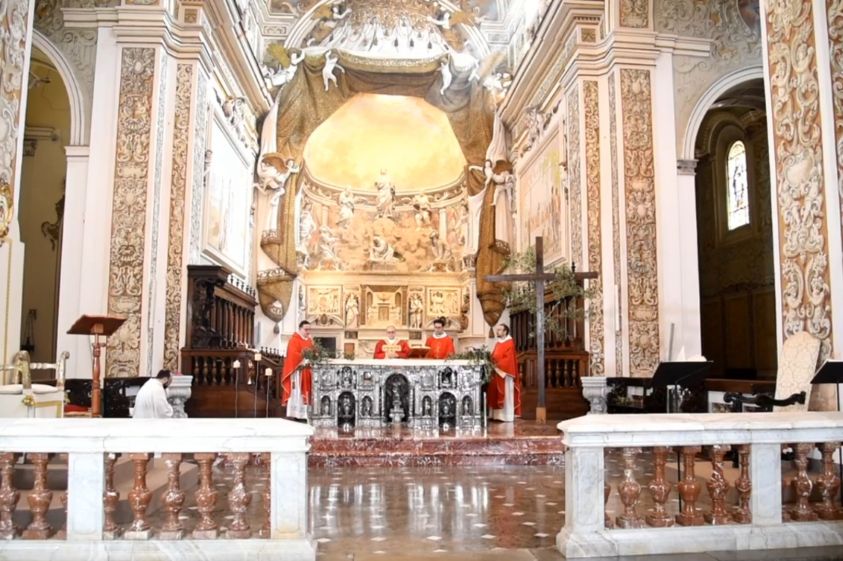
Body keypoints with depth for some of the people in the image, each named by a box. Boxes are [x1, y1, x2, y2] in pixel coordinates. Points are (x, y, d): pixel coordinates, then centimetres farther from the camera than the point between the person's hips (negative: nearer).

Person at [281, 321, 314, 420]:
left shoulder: (310, 340, 16)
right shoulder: (294, 340, -8)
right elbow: (293, 356, -18)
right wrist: (305, 360, -24)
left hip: (308, 371, 7)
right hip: (298, 371, -7)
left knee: (306, 392, 6)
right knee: (296, 392, -7)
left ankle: (305, 414, 8)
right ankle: (294, 414, -5)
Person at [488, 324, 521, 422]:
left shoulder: (509, 343, -10)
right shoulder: (497, 343, 16)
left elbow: (509, 359, -18)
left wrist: (497, 365, -20)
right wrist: (492, 364, -1)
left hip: (504, 373, -8)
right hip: (496, 373, 8)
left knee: (505, 395, -3)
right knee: (496, 394, 8)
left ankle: (507, 416, 1)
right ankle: (497, 415, 12)